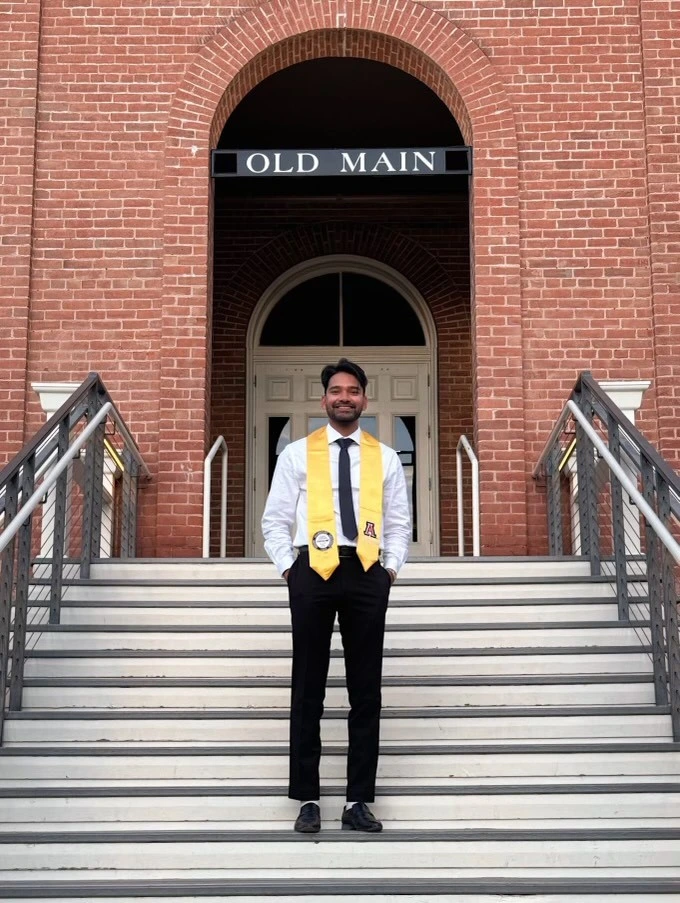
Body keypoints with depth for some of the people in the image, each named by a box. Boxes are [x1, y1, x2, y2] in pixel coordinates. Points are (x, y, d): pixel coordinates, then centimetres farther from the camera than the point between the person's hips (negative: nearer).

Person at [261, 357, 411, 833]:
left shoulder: (386, 457, 12)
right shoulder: (297, 453, 7)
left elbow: (399, 523, 15)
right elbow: (275, 520, 6)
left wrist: (391, 567, 4)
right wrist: (289, 567, -1)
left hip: (368, 572, 2)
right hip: (313, 570, -1)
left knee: (366, 689, 4)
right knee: (308, 688, 3)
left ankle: (359, 801, 12)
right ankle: (307, 799, 11)